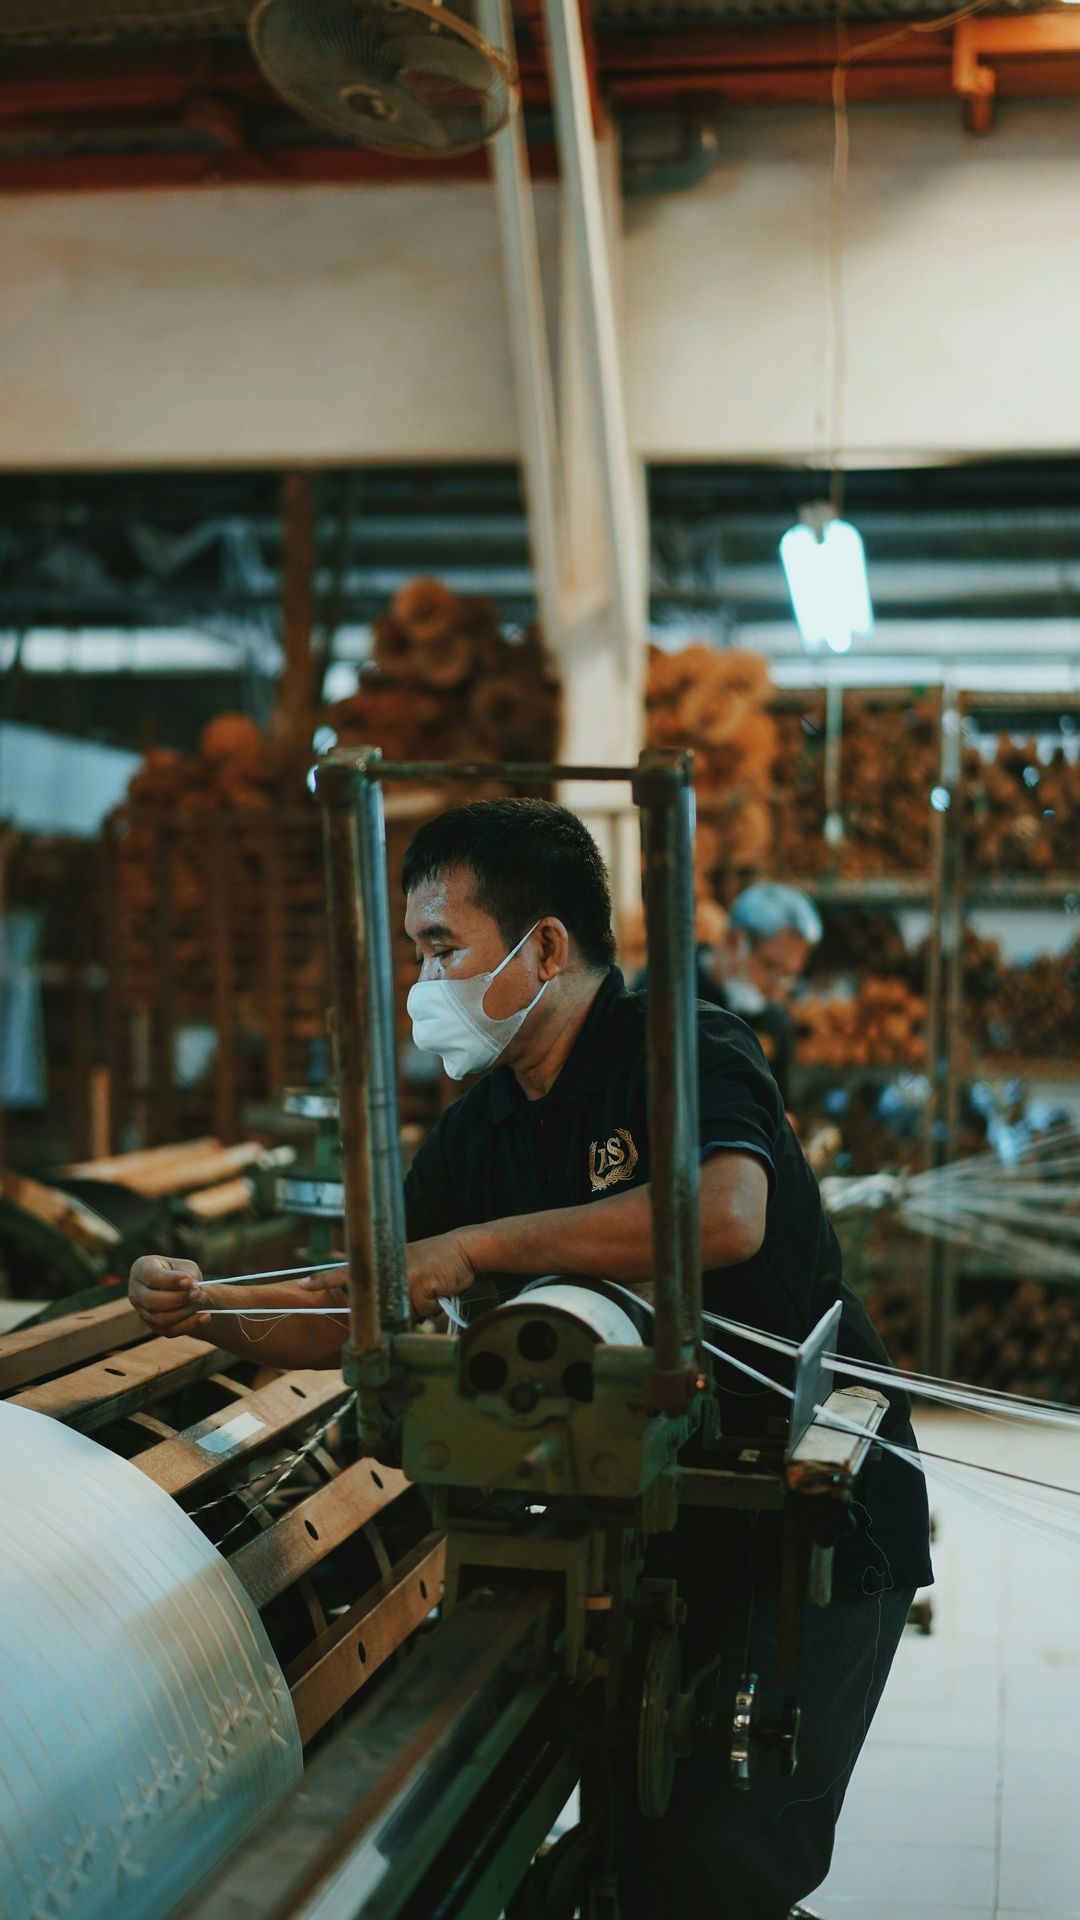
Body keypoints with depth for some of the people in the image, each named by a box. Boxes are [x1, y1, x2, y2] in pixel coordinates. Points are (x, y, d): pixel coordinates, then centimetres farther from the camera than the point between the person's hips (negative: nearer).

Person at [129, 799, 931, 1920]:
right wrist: (208, 1312, -13)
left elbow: (727, 1216, -40)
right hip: (655, 1527, 7)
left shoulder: (687, 1051, -17)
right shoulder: (484, 1126, 5)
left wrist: (477, 1247, -32)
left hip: (819, 1522, -7)